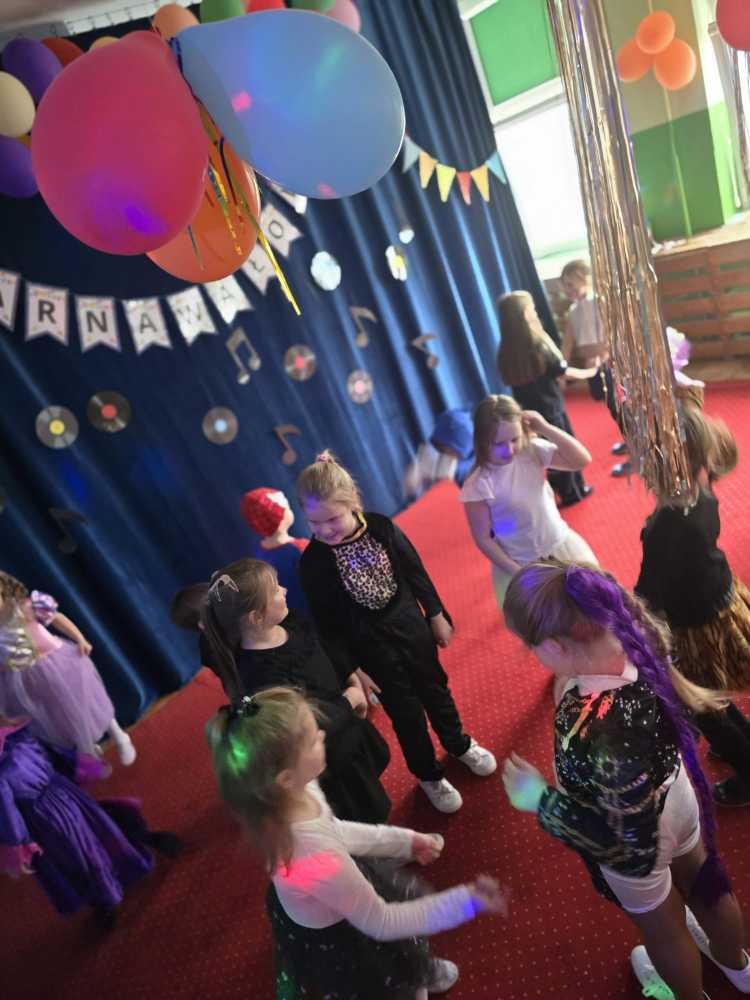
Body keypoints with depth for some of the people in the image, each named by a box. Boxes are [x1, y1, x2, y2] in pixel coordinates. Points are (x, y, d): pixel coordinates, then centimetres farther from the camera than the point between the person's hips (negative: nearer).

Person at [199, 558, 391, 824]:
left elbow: (329, 654, 6)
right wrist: (349, 699, -19)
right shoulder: (260, 677, -38)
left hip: (346, 726, 8)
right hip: (330, 761, -8)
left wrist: (354, 680, -5)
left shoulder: (292, 622, -14)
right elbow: (317, 726, -34)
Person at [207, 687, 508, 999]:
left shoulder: (291, 796, -24)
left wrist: (404, 840, 3)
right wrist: (465, 902, -23)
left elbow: (334, 831, -3)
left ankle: (419, 972, 61)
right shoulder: (317, 860, -44)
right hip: (330, 939, -6)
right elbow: (380, 923, -27)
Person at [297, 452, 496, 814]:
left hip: (411, 625, 2)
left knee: (435, 687, 24)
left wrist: (436, 615, 5)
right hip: (372, 646, -2)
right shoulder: (313, 562, -22)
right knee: (405, 710, 15)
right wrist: (350, 671, -8)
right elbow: (327, 625, -12)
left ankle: (459, 744, 53)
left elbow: (416, 572, -3)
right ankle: (428, 774, 43)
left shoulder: (381, 527, -19)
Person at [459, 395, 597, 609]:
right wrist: (518, 573, -15)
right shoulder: (478, 484, -22)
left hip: (560, 546, 4)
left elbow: (582, 460, -13)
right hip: (520, 564, -4)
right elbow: (483, 539, -16)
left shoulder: (533, 450, -11)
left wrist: (546, 428, -21)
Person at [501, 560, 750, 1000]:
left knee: (662, 928, 30)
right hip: (677, 793, 6)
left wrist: (539, 800, -20)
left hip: (635, 848, -5)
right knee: (705, 885, 36)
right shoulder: (637, 633, -27)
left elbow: (631, 846, -30)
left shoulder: (593, 734, -47)